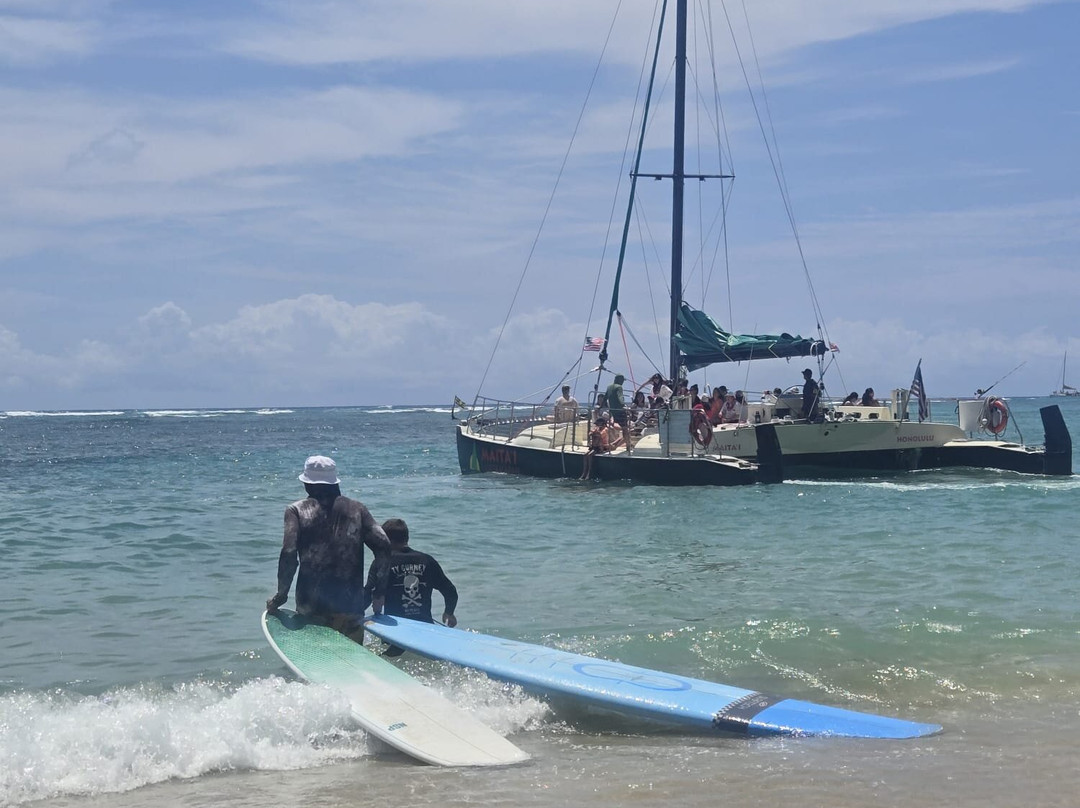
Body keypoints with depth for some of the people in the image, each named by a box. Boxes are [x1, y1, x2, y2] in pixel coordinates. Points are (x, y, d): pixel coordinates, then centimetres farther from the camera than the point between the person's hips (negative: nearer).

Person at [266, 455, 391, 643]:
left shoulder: (297, 510, 1)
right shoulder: (356, 509, 8)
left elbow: (289, 554, -12)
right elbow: (383, 547, -1)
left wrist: (281, 595, -3)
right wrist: (379, 591, 6)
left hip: (311, 607, -2)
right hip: (351, 606, 2)